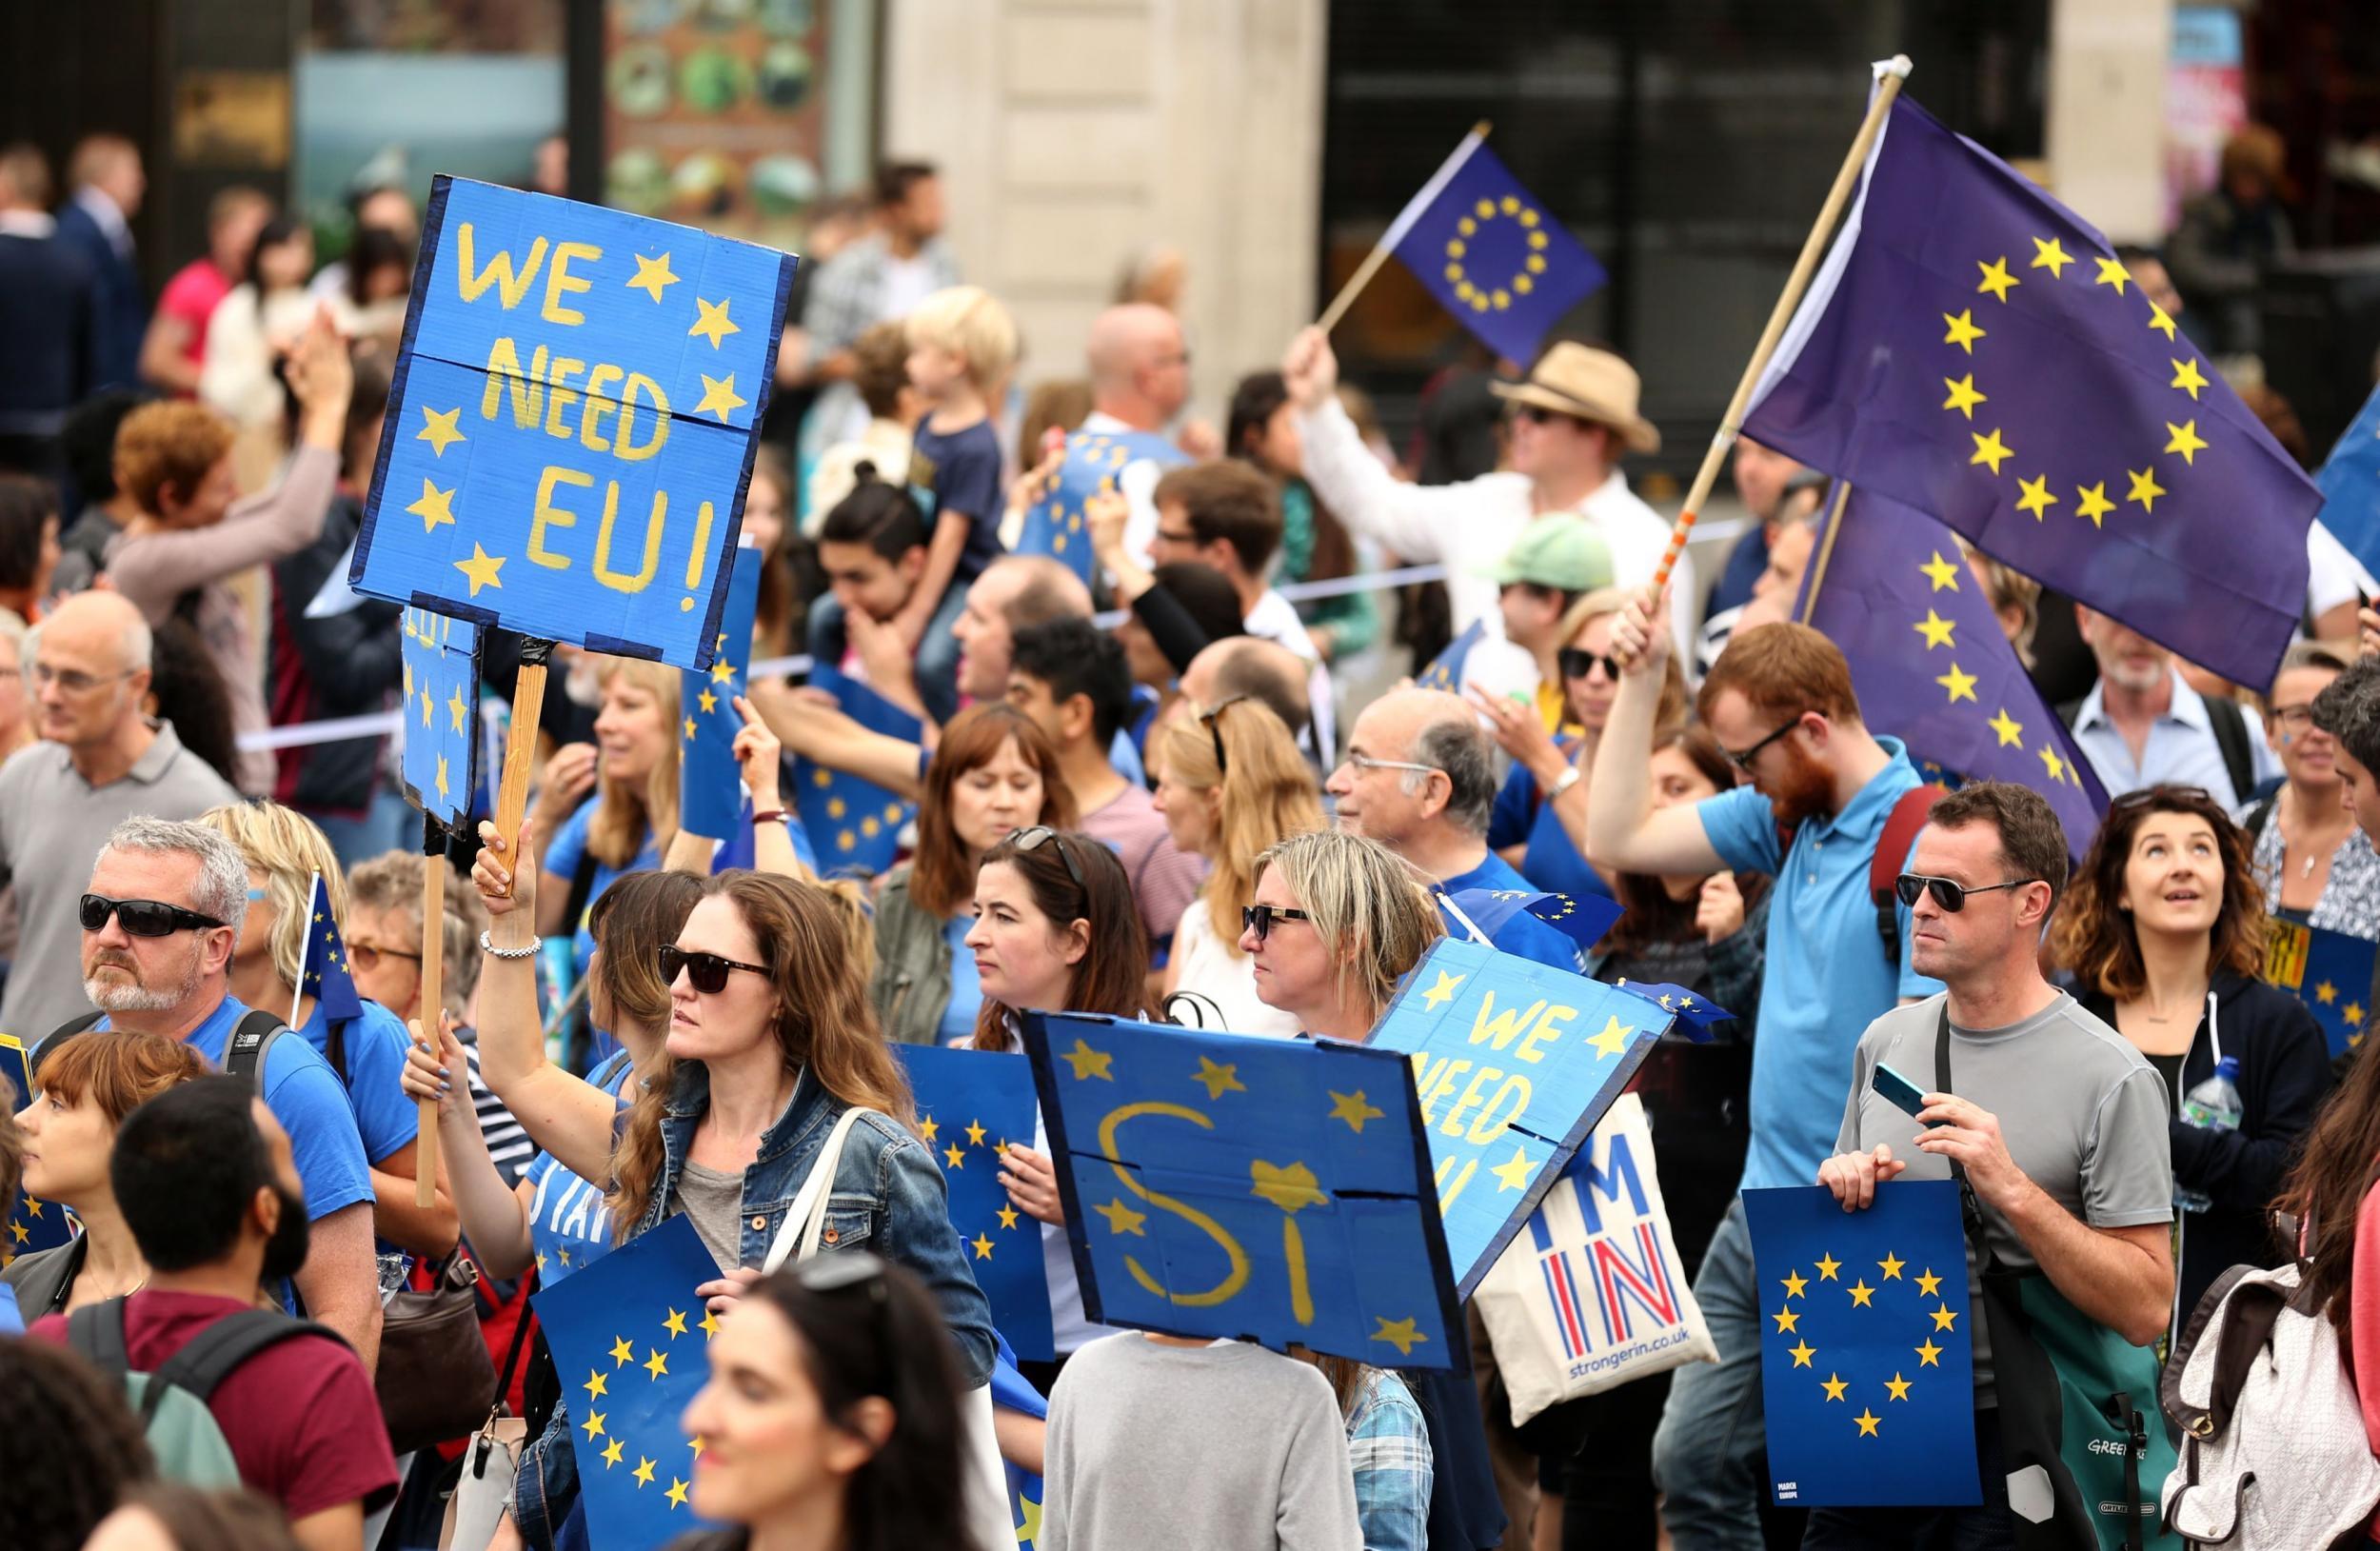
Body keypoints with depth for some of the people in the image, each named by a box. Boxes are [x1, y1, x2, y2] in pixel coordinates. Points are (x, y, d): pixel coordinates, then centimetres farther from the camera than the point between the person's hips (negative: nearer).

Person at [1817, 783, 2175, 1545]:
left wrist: (2012, 1190, -24)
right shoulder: (1885, 1041, 7)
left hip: (2009, 1445, -5)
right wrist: (1844, 1188, -3)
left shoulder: (2112, 1079, -11)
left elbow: (2146, 1309, -15)